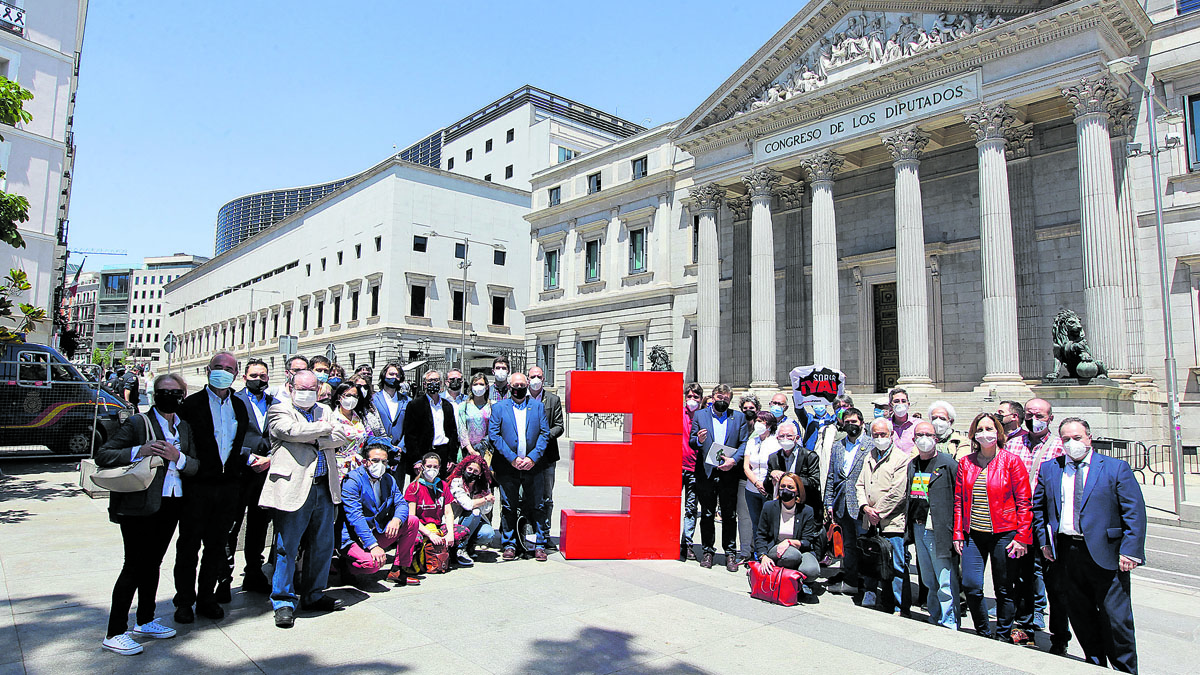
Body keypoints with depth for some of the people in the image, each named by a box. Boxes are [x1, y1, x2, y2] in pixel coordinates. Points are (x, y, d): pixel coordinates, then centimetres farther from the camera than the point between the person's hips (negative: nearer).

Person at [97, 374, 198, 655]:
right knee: (135, 565, -4)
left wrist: (178, 457, -13)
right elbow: (102, 455, -9)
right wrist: (139, 451, -23)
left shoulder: (185, 428, 11)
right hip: (139, 506, -5)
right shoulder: (138, 423, -5)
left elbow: (196, 466, 7)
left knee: (153, 563, 16)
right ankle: (114, 634, 7)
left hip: (171, 505, 6)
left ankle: (145, 621, 29)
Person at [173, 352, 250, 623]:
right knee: (189, 545, 6)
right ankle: (184, 601, 20)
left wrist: (241, 464, 7)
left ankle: (206, 597, 25)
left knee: (217, 545, 12)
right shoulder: (192, 404, -3)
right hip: (198, 486, -4)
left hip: (228, 486, 4)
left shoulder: (239, 406, 11)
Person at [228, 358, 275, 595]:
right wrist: (249, 458, -13)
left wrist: (269, 459, -6)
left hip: (267, 472, 4)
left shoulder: (275, 404, 11)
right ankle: (224, 579, 13)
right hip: (240, 472, -4)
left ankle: (254, 575, 23)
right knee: (231, 525, 1)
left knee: (259, 525, 12)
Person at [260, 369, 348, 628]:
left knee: (323, 545, 12)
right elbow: (293, 431, -16)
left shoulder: (325, 411, 18)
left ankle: (313, 595, 27)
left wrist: (313, 439, -8)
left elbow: (341, 437, 4)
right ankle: (283, 601, 14)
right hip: (294, 488, -5)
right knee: (287, 547, 0)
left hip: (324, 488, 5)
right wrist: (324, 428, -4)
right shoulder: (278, 411, 4)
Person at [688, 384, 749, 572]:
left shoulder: (739, 418, 10)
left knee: (730, 515, 4)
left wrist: (734, 460, -11)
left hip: (728, 473, 0)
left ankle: (730, 553, 16)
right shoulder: (700, 415, 9)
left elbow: (745, 443, 3)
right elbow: (691, 442, 7)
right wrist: (698, 440, -16)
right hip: (706, 472, 0)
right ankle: (708, 551, 19)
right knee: (707, 514, 7)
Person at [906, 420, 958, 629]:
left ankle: (949, 623, 9)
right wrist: (908, 520, 15)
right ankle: (935, 618, 30)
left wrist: (956, 531, -14)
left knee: (946, 582, -3)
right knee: (929, 581, 17)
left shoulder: (948, 464, -8)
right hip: (918, 529, 7)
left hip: (940, 531, -7)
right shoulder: (912, 465, 13)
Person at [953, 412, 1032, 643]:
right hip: (973, 534, 3)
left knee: (1004, 589, 8)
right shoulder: (965, 463, 7)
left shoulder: (1011, 461, -3)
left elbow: (1023, 502, -4)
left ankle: (1004, 636, 27)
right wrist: (958, 533, 5)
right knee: (970, 586, -3)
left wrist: (1022, 537, -9)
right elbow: (959, 500, 9)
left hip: (1003, 534, -3)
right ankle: (983, 633, 19)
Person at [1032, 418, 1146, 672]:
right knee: (1080, 615, 13)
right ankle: (1095, 664, 30)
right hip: (1065, 553, 3)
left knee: (1116, 618, 4)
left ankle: (1125, 669, 23)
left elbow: (1135, 512, -5)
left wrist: (1130, 551, -12)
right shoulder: (1048, 469, 7)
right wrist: (1044, 541, 7)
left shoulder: (1116, 467, -2)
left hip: (1105, 554, -3)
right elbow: (1038, 507, 15)